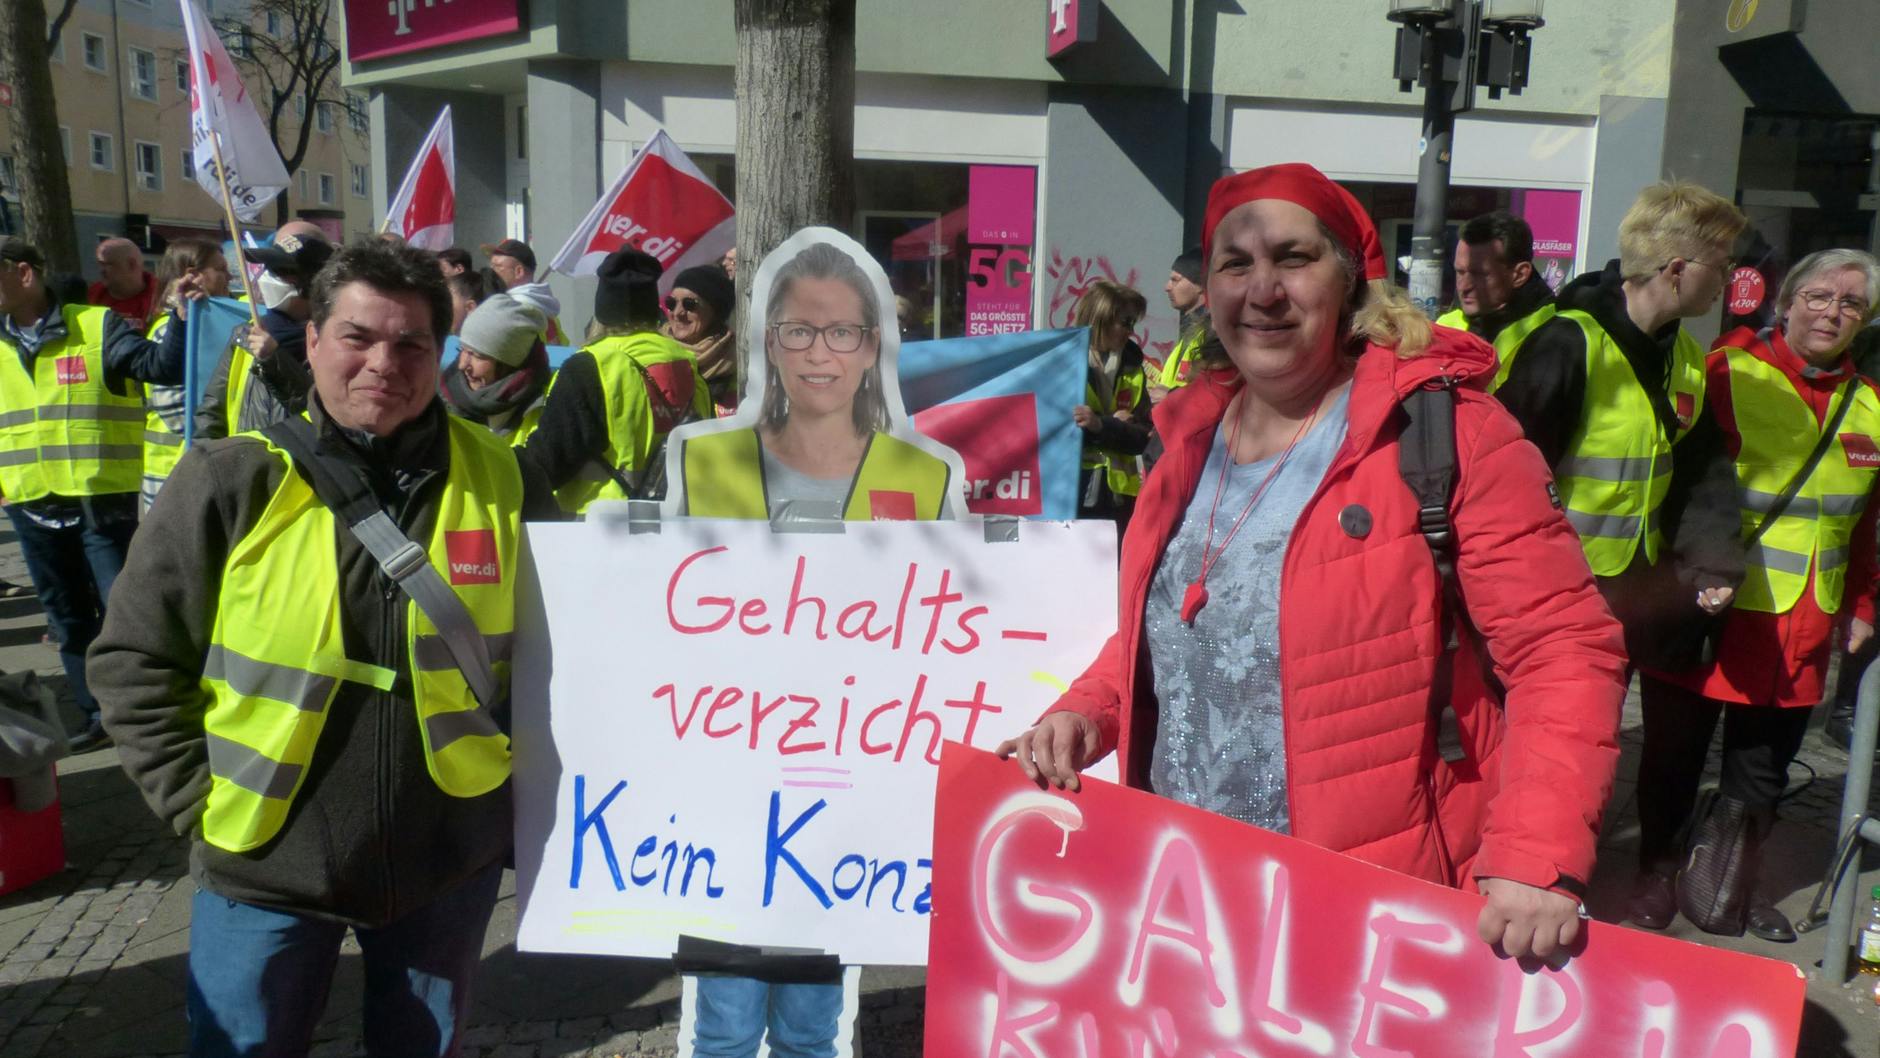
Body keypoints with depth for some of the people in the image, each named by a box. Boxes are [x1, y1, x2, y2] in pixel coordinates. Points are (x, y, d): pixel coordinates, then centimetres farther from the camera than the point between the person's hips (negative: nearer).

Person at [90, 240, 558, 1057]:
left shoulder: (500, 482, -5)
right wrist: (200, 800, -6)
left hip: (450, 859, 2)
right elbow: (136, 660, -3)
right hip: (265, 863, -1)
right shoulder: (232, 481, -10)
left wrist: (511, 763, 3)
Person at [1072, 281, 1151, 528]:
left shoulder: (1131, 369, 8)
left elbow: (1141, 437, -1)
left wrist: (1101, 425, -20)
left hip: (1117, 495, 4)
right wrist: (1114, 425, -10)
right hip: (1067, 493, -4)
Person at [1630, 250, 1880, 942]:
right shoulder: (1728, 373, -9)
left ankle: (1733, 881, 35)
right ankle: (1657, 876, 28)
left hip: (1802, 626, 5)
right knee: (1677, 754, 9)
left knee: (1764, 769, 16)